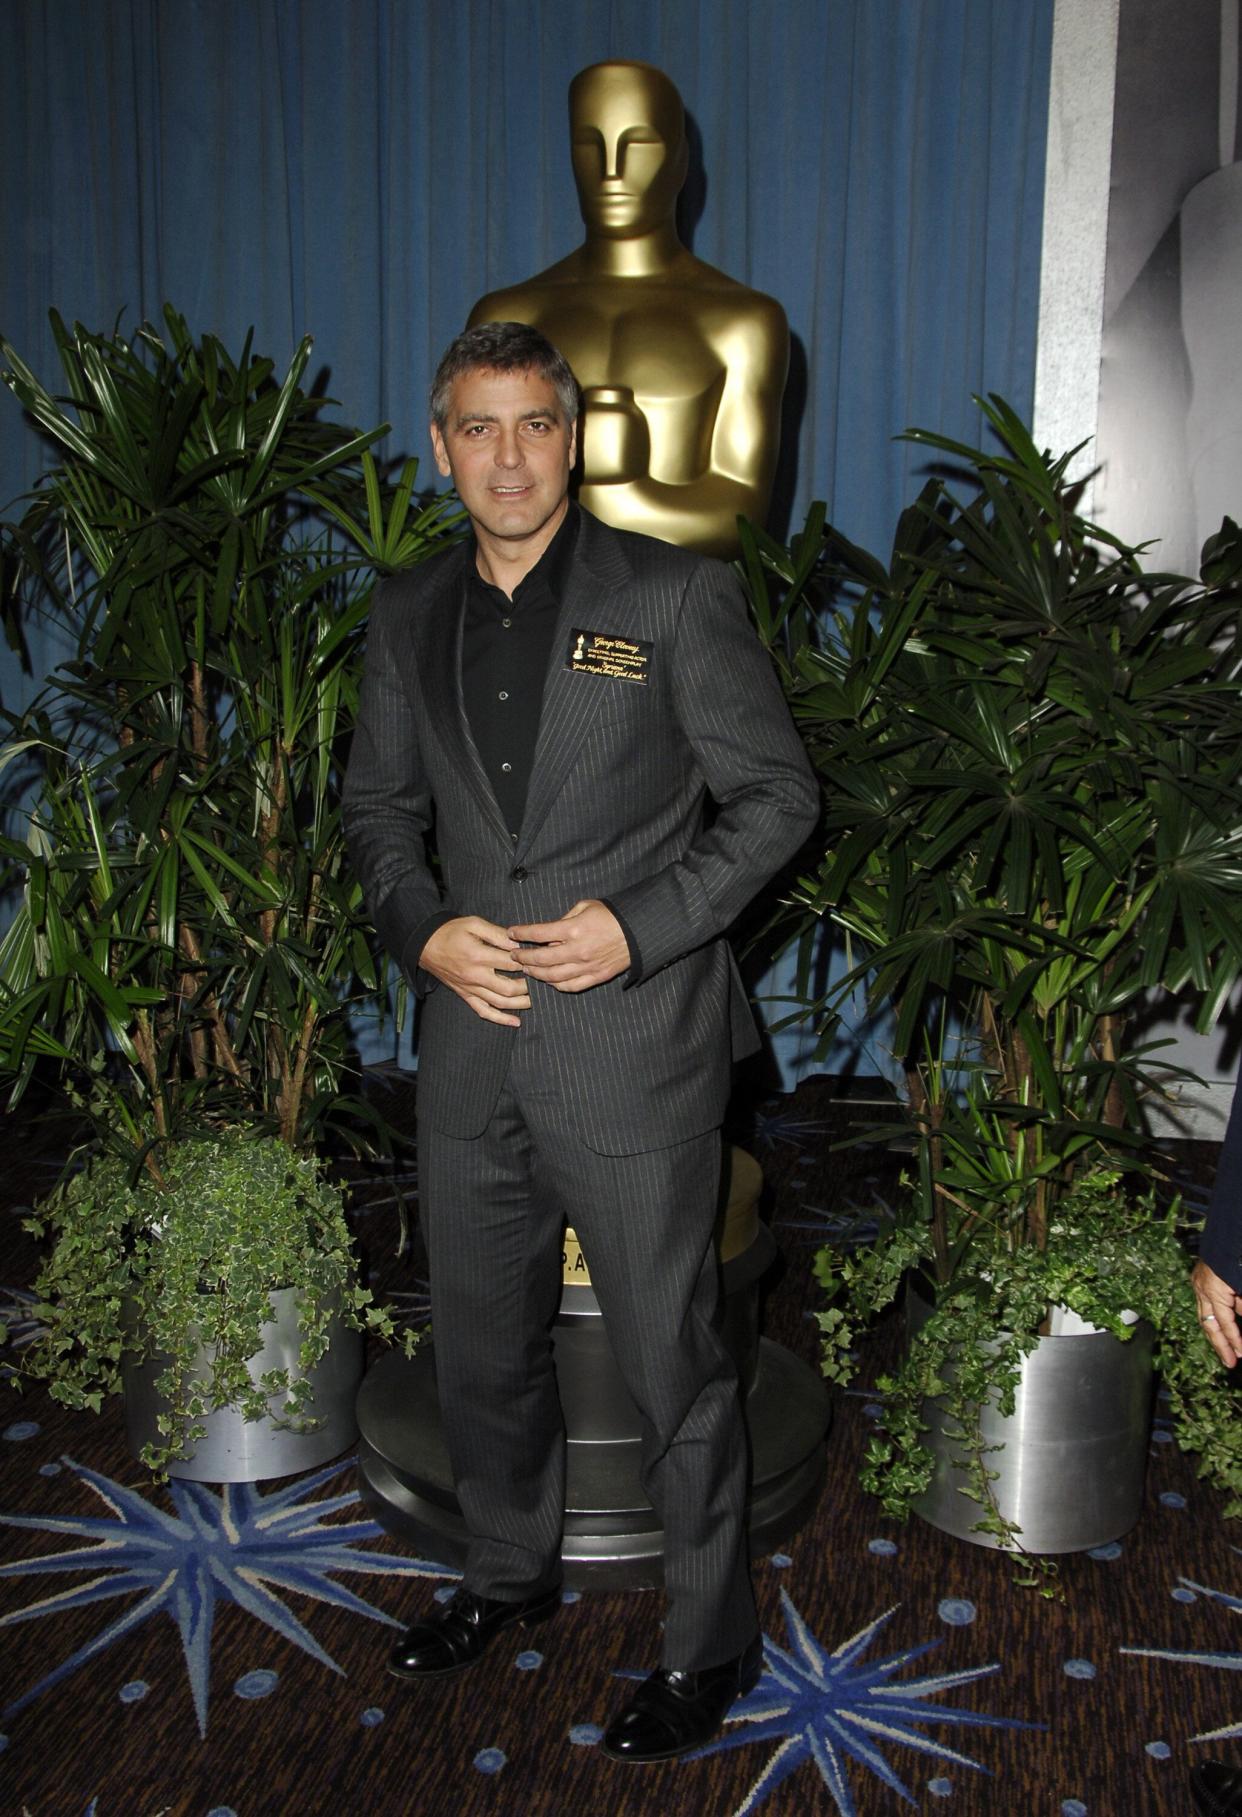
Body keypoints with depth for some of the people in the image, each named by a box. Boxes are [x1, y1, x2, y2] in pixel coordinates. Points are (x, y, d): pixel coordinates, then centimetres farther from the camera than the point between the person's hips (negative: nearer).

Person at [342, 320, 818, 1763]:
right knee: (481, 1345, 20)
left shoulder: (674, 596, -5)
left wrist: (640, 924, -16)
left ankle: (709, 1643, 28)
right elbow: (379, 811, 15)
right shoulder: (407, 618, 9)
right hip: (470, 1046, 5)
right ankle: (509, 1571, 46)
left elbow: (776, 795, -5)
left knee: (670, 1363, 6)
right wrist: (424, 930, -5)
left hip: (632, 1041, -5)